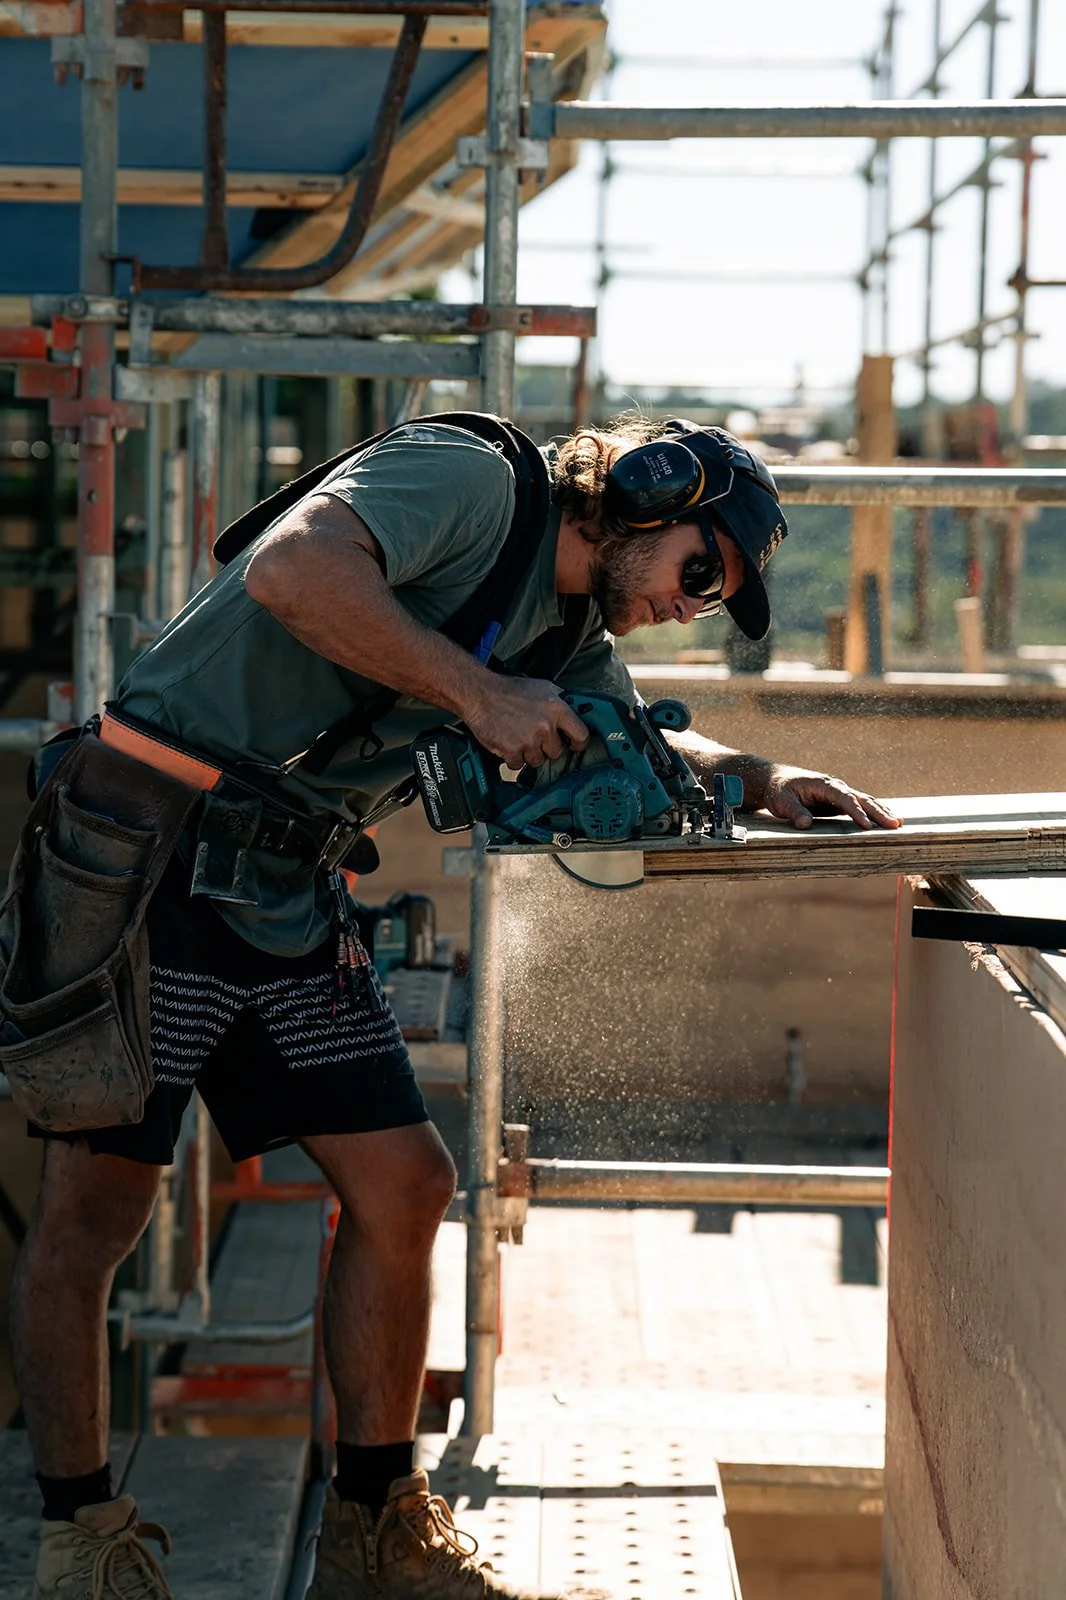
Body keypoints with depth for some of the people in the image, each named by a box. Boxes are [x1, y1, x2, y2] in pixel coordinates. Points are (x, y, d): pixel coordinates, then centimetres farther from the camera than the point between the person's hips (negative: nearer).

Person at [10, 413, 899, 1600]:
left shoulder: (571, 634, 14)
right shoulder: (469, 478, -12)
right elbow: (288, 568, -28)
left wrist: (761, 780, 8)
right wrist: (475, 691, -23)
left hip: (288, 899, 9)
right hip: (151, 863, -9)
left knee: (404, 1186, 5)